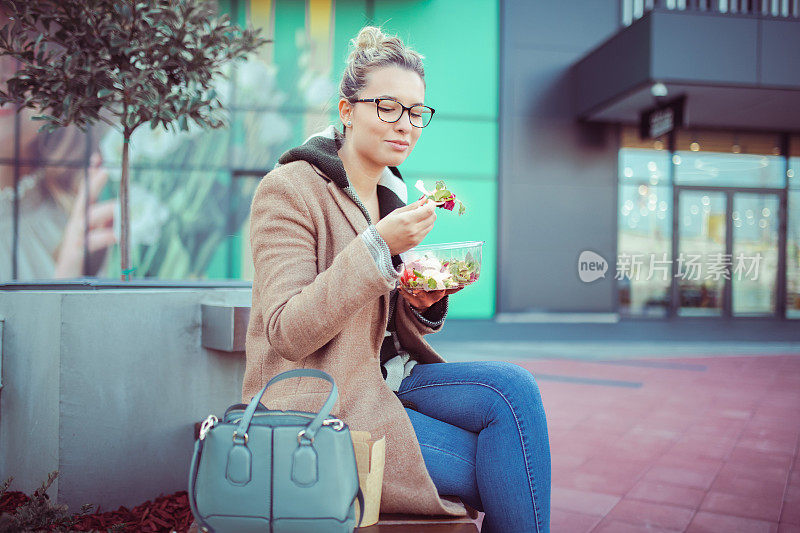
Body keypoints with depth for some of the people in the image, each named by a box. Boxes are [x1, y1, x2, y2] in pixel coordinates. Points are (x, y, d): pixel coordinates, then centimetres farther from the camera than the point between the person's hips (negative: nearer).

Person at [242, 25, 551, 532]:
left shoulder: (391, 195, 12)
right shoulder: (289, 189, -11)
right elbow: (288, 333, -20)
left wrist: (425, 303, -5)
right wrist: (378, 246, -28)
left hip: (384, 378, 7)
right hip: (315, 404, -7)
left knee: (513, 386, -18)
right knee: (508, 472, -16)